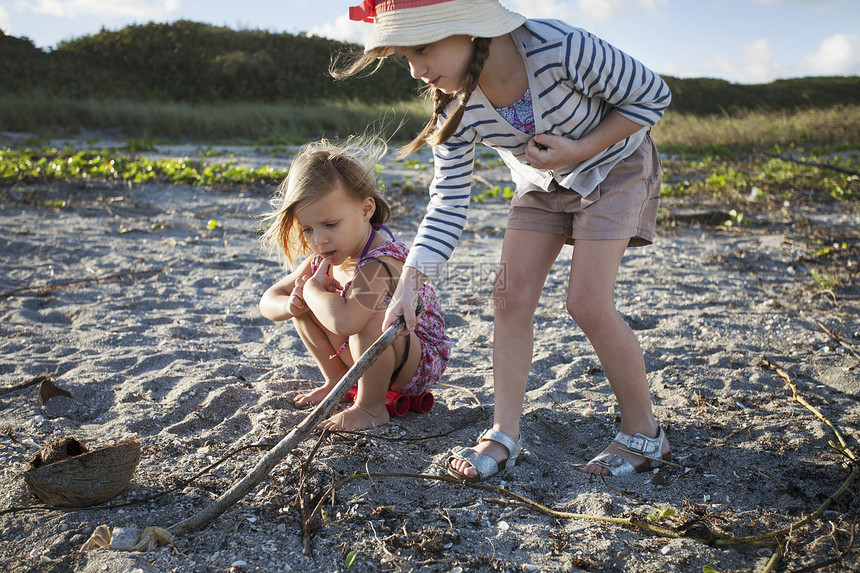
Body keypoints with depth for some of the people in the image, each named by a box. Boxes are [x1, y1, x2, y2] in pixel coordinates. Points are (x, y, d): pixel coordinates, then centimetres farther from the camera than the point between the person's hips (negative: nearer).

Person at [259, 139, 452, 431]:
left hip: (421, 364, -8)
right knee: (303, 303, -2)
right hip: (368, 358, 8)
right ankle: (338, 381, 15)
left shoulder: (381, 262, -35)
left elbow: (345, 321, -53)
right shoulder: (325, 257, -7)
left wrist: (313, 287, -32)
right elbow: (269, 300, 2)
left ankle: (371, 407, -13)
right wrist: (289, 305, -23)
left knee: (369, 315, -37)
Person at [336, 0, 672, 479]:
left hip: (613, 165, -4)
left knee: (588, 302, -16)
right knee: (511, 295, -7)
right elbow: (448, 201, -17)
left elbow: (652, 95, -20)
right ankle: (505, 435, 3)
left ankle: (645, 434, 3)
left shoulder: (560, 48, -36)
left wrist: (578, 149, -28)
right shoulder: (457, 109, -21)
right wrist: (411, 284, -26)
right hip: (541, 183, 5)